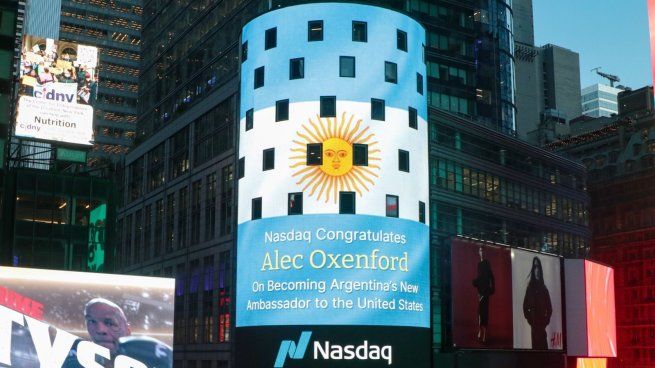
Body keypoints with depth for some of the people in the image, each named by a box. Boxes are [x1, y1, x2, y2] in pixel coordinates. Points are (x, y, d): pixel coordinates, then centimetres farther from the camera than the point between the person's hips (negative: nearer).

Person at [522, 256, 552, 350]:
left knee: (543, 347, -2)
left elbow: (549, 307, 10)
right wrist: (529, 319, -4)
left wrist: (546, 320, 0)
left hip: (542, 324, 2)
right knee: (536, 346, -3)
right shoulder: (529, 288, 3)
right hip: (534, 325, -2)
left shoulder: (544, 289, 8)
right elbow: (525, 307, 3)